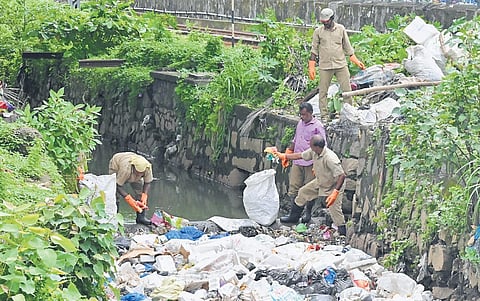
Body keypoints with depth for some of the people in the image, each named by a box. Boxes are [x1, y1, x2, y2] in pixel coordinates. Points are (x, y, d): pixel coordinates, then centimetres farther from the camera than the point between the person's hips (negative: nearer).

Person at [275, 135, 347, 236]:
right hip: (319, 182, 9)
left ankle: (343, 234, 1)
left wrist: (335, 192, -43)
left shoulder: (330, 158, -39)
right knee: (303, 192, 20)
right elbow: (301, 155, 5)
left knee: (335, 211, -11)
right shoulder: (314, 152, -14)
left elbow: (342, 175, -38)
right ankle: (293, 217, 39)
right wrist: (284, 156, 11)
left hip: (333, 187, -9)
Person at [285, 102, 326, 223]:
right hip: (297, 161, 6)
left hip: (310, 163, -6)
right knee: (293, 187, 2)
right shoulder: (300, 123, 13)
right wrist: (288, 153, 23)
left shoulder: (317, 126, -9)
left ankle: (308, 213, 15)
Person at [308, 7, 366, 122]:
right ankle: (324, 116, 9)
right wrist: (311, 67, -1)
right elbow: (314, 51, 5)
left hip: (341, 65, 1)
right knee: (323, 92, 2)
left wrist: (357, 62, 11)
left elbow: (347, 48, 13)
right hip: (325, 67, -1)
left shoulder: (341, 29, 5)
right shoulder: (318, 31, 2)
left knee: (347, 90, -1)